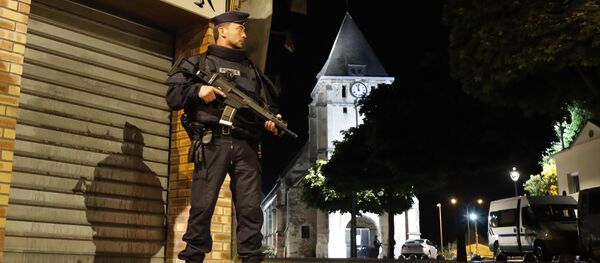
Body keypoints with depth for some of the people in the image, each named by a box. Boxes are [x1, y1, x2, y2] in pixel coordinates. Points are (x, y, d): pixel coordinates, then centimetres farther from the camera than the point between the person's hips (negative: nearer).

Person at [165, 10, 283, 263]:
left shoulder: (251, 69, 26)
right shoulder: (198, 63, 14)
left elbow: (267, 104, 23)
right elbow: (172, 96, 7)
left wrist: (272, 119, 2)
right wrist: (196, 90, -11)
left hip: (245, 145, 4)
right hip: (212, 143, -3)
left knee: (250, 208, -1)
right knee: (202, 205, -5)